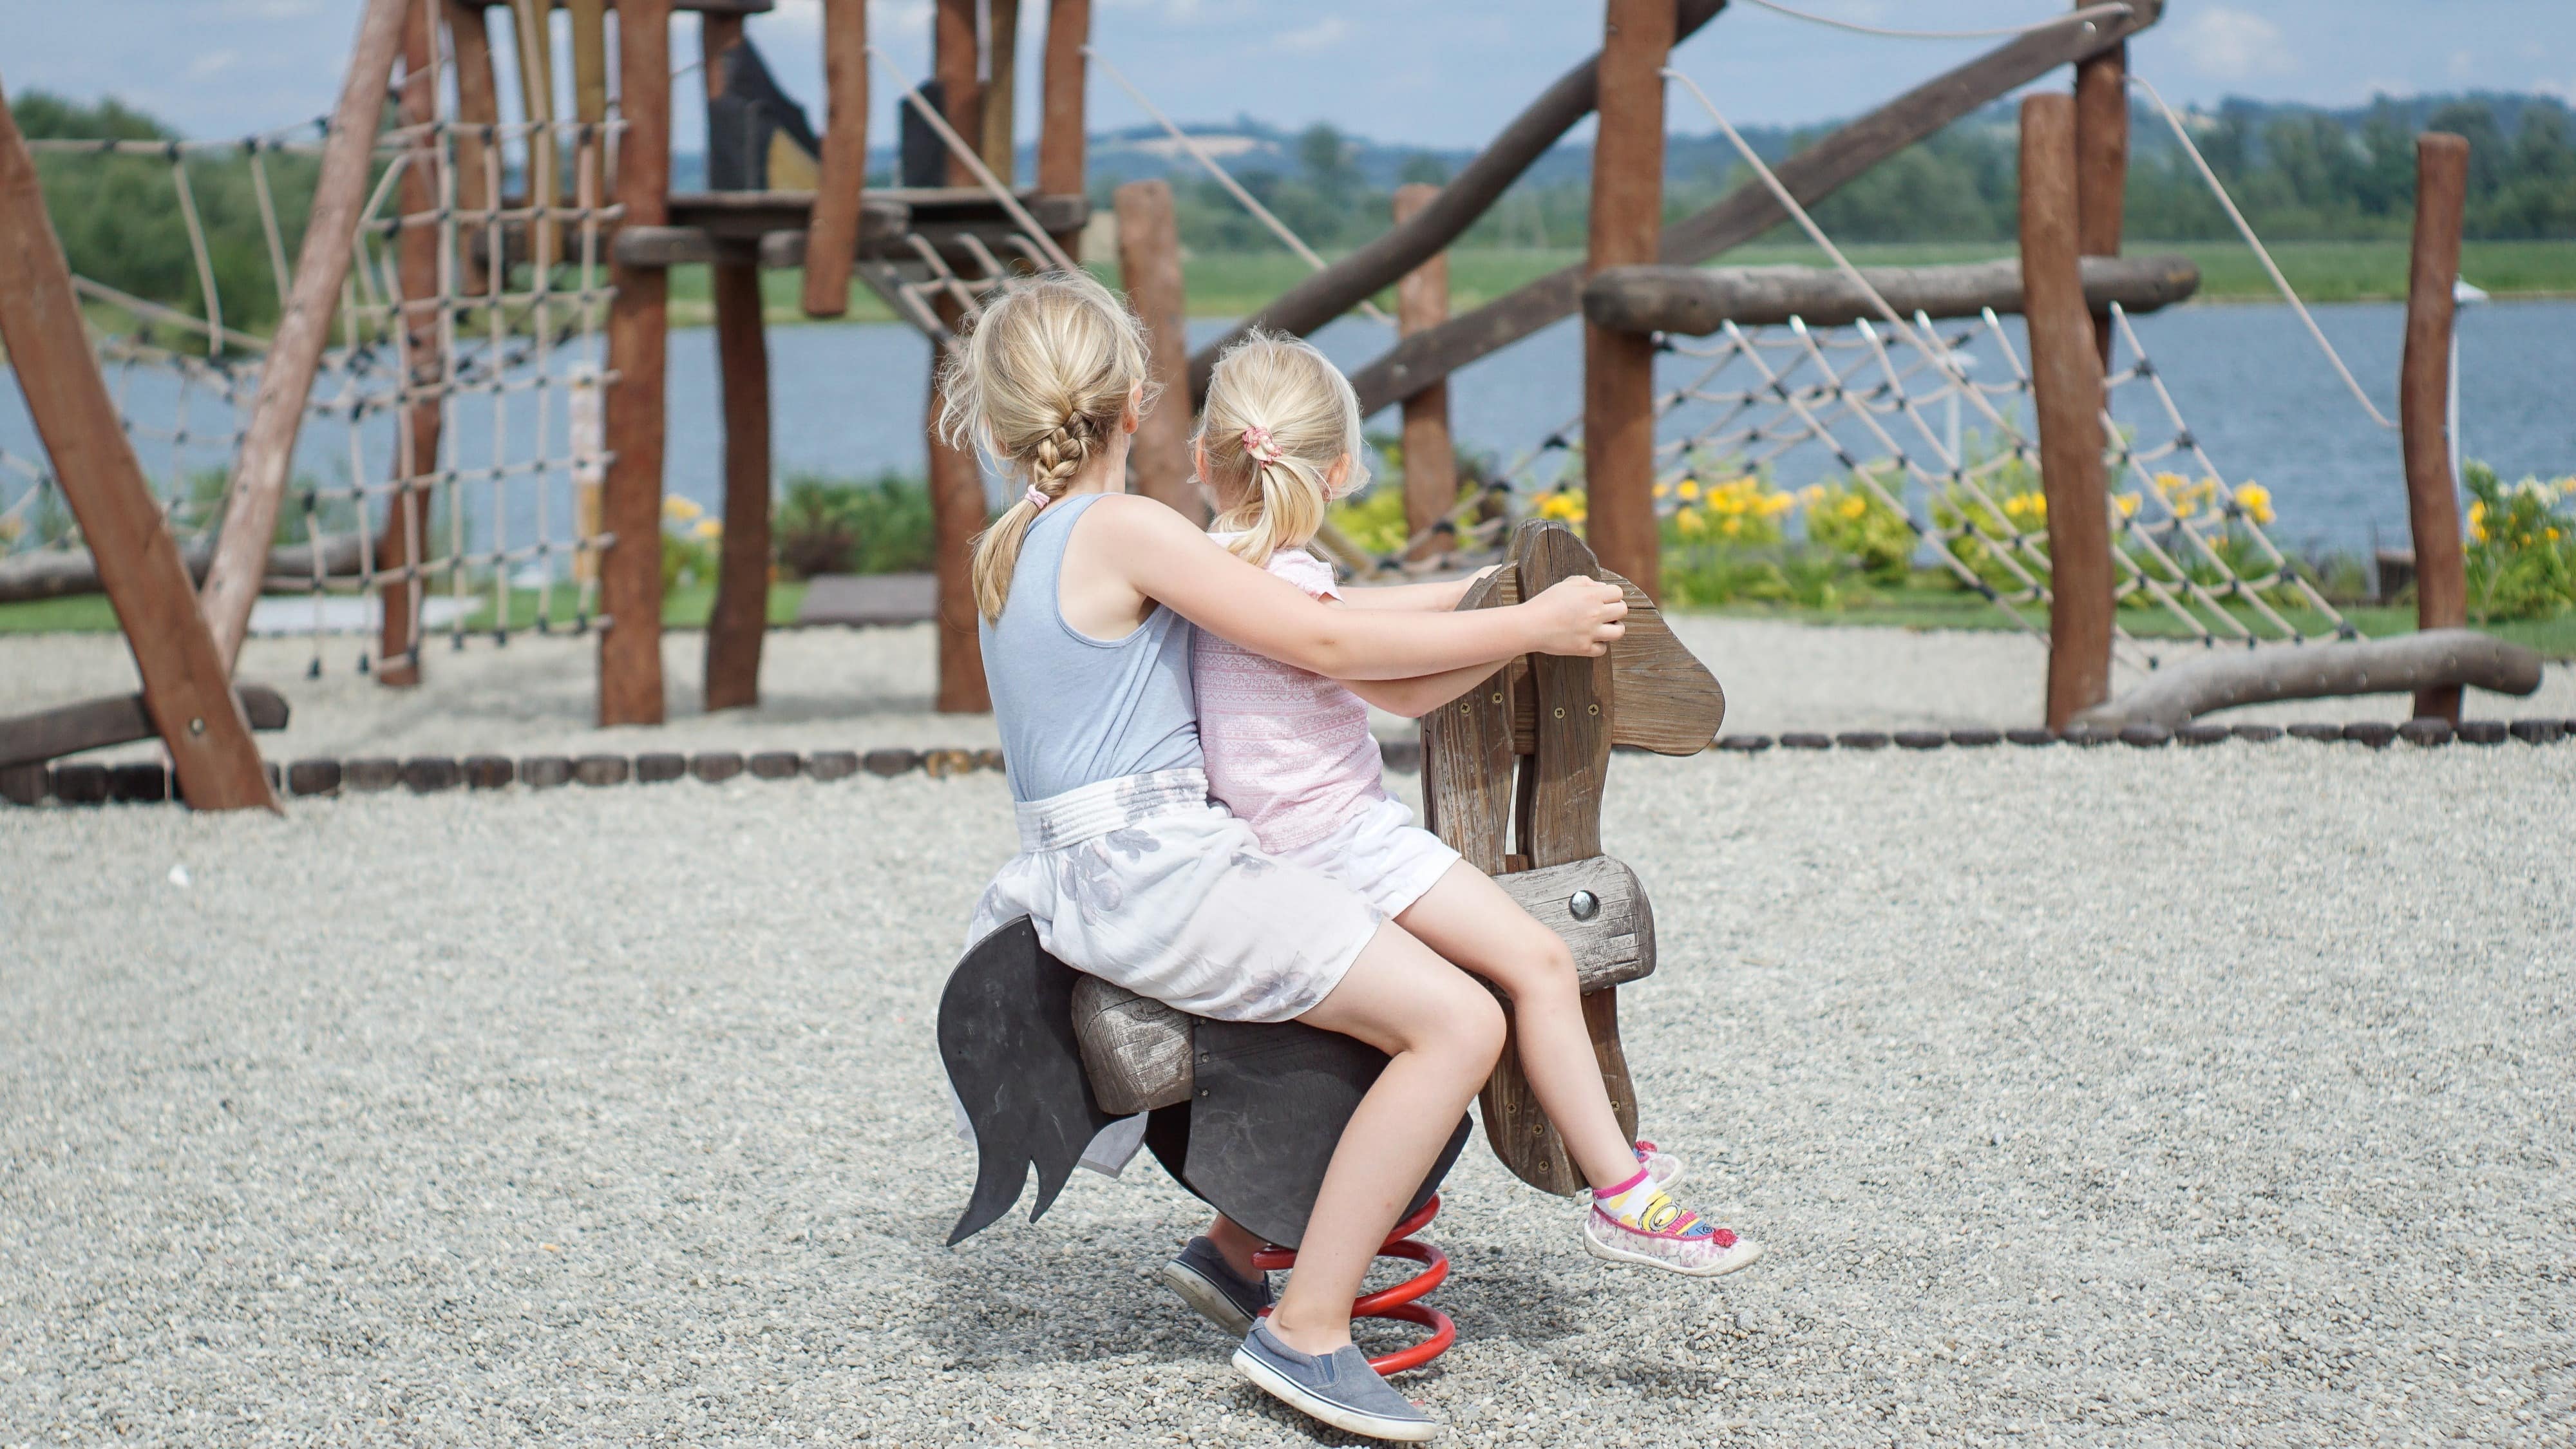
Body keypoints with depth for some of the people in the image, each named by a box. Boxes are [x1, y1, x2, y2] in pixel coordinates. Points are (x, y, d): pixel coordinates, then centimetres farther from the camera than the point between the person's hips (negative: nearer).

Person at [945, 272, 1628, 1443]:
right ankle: (1305, 1331, -13)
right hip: (1156, 874, -10)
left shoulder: (1007, 548, 14)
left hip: (1087, 881, 10)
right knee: (1460, 1021, -16)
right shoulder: (1126, 531, -12)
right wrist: (1529, 627, -6)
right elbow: (1326, 644, -13)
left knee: (1396, 985, 27)